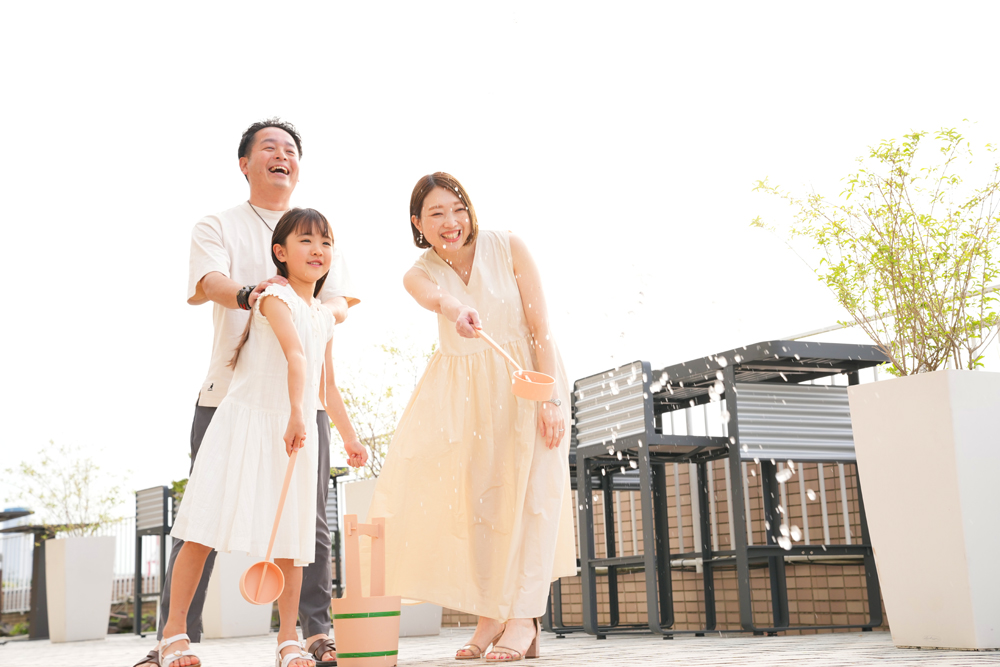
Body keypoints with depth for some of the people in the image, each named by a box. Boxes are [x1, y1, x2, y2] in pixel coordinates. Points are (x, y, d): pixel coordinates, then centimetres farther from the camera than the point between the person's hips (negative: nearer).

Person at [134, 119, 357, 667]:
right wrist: (248, 294, -34)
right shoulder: (217, 227, 11)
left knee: (309, 519, 1)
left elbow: (340, 302, 6)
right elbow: (210, 281, -10)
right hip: (229, 389, -2)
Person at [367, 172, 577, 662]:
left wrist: (551, 397, -21)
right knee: (472, 497, -1)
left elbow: (541, 328, -13)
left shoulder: (508, 248, -12)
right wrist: (454, 309, -58)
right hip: (463, 395, 3)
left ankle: (523, 618, -9)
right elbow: (429, 294, -34)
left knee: (529, 490, -11)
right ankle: (489, 613, 9)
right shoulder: (421, 272, -7)